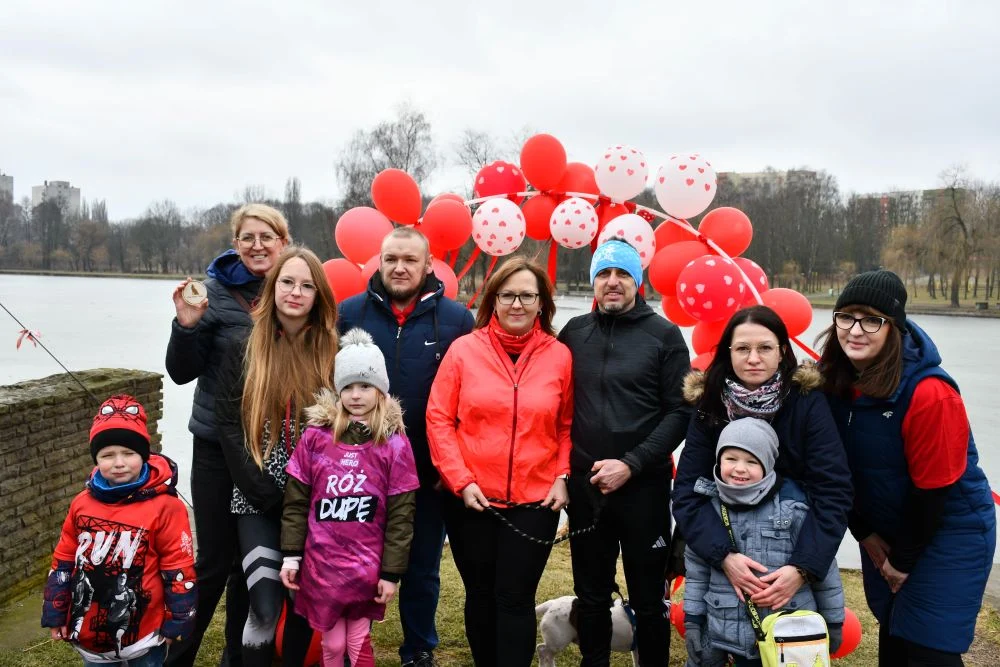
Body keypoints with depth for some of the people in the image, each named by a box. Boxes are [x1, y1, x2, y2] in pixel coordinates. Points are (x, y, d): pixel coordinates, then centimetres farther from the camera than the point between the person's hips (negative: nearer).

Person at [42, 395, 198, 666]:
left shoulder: (164, 506, -16)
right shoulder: (82, 503, -3)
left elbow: (178, 568, -12)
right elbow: (63, 560, 8)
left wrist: (178, 621, -8)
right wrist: (56, 613, 10)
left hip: (144, 631, -4)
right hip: (90, 631, 4)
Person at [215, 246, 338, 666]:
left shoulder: (332, 350, 0)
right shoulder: (243, 347, -1)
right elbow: (227, 424, -3)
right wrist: (265, 490, -10)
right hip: (258, 499, -1)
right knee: (265, 607, -8)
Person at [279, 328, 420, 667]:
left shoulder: (395, 444, -6)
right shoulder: (315, 437, -2)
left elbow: (401, 515, -4)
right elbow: (295, 502, 3)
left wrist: (392, 572, -4)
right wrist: (291, 555, 0)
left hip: (367, 567, -1)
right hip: (320, 564, 1)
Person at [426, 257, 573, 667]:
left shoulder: (559, 355, 0)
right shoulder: (464, 349, -4)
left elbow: (566, 425, 6)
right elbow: (438, 419, -4)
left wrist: (562, 476, -5)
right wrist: (461, 480, -10)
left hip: (535, 501, 0)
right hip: (472, 500, 1)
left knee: (516, 599, 3)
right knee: (480, 595, 15)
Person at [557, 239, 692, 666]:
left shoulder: (663, 335, -3)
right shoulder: (574, 332, 5)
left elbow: (680, 411, -7)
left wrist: (631, 464, -14)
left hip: (644, 488, -2)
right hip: (585, 487, 3)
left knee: (648, 600, 11)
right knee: (591, 597, 16)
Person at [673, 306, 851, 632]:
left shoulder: (809, 402, -19)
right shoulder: (709, 406, -14)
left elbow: (834, 492, -23)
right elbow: (687, 492, -19)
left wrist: (803, 567, -34)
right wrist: (724, 556, -33)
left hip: (795, 546, -1)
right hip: (728, 543, 1)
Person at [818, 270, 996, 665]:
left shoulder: (929, 394, -27)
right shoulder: (834, 381, -10)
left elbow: (932, 488, -20)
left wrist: (905, 560, -10)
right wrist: (864, 533, 1)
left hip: (948, 532, -6)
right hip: (883, 528, 6)